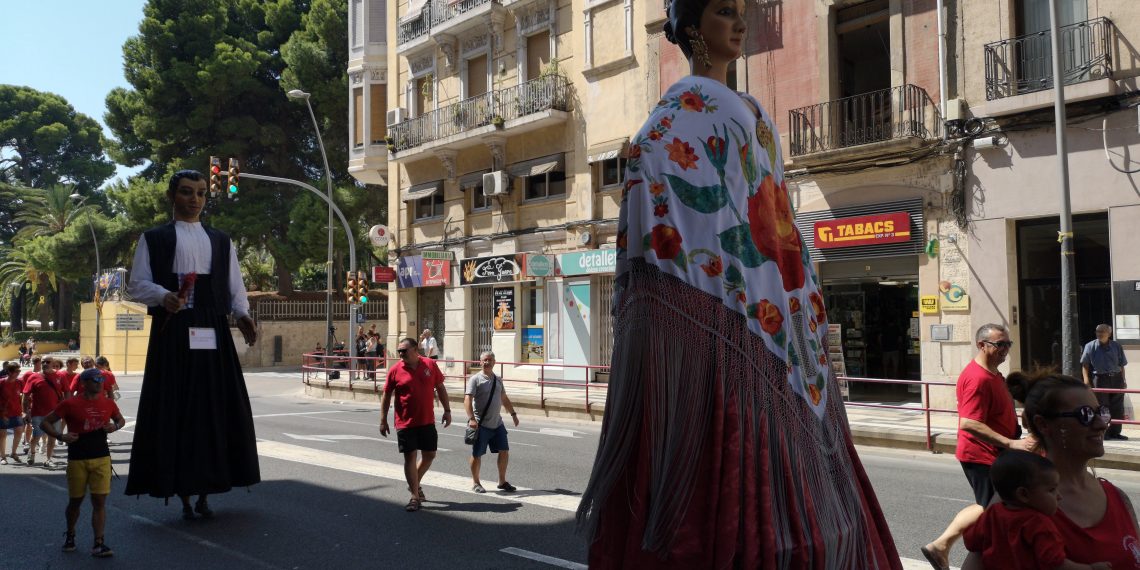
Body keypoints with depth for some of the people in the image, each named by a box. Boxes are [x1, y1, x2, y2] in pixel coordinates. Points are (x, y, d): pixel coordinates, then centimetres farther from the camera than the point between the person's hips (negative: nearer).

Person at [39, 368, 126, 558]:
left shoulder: (108, 404, 4)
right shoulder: (71, 404, -5)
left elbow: (121, 420, 22)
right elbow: (46, 422, 1)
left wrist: (115, 426, 0)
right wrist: (60, 436, -15)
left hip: (101, 458, 2)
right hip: (77, 459, -2)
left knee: (100, 501, -5)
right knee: (75, 501, 10)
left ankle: (98, 544, -5)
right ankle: (70, 536, 35)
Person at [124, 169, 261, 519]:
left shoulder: (221, 241, 19)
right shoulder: (154, 238, 10)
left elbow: (235, 287, 14)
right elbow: (137, 284, 3)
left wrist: (243, 316, -6)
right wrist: (163, 296, -18)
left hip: (213, 336, 3)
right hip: (172, 334, -3)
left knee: (214, 410, 1)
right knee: (174, 411, -4)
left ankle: (204, 492, 11)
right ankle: (183, 496, 2)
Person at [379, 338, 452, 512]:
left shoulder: (430, 365, 0)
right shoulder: (395, 370, -5)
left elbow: (440, 388, 8)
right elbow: (386, 396, 1)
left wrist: (447, 410, 5)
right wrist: (383, 420, -2)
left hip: (427, 421, 3)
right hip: (405, 423, -3)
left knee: (429, 455, 11)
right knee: (410, 457, -3)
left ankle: (415, 484, 35)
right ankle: (415, 497, 4)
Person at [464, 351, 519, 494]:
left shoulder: (498, 379, 13)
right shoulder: (475, 379, -9)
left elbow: (504, 399, 24)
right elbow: (467, 399, -19)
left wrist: (513, 414, 21)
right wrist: (471, 419, -30)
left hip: (497, 423, 6)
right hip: (481, 425, -6)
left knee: (504, 451, 7)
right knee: (477, 455, 3)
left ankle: (502, 481, 20)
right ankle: (476, 483, 17)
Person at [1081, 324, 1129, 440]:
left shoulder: (1117, 346, 8)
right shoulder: (1090, 346, 1)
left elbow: (1121, 365, 12)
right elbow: (1085, 365, 2)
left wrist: (1123, 380, 9)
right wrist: (1086, 379, -9)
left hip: (1116, 379, 3)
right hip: (1100, 379, -3)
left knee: (1118, 408, 5)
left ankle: (1115, 432, 16)